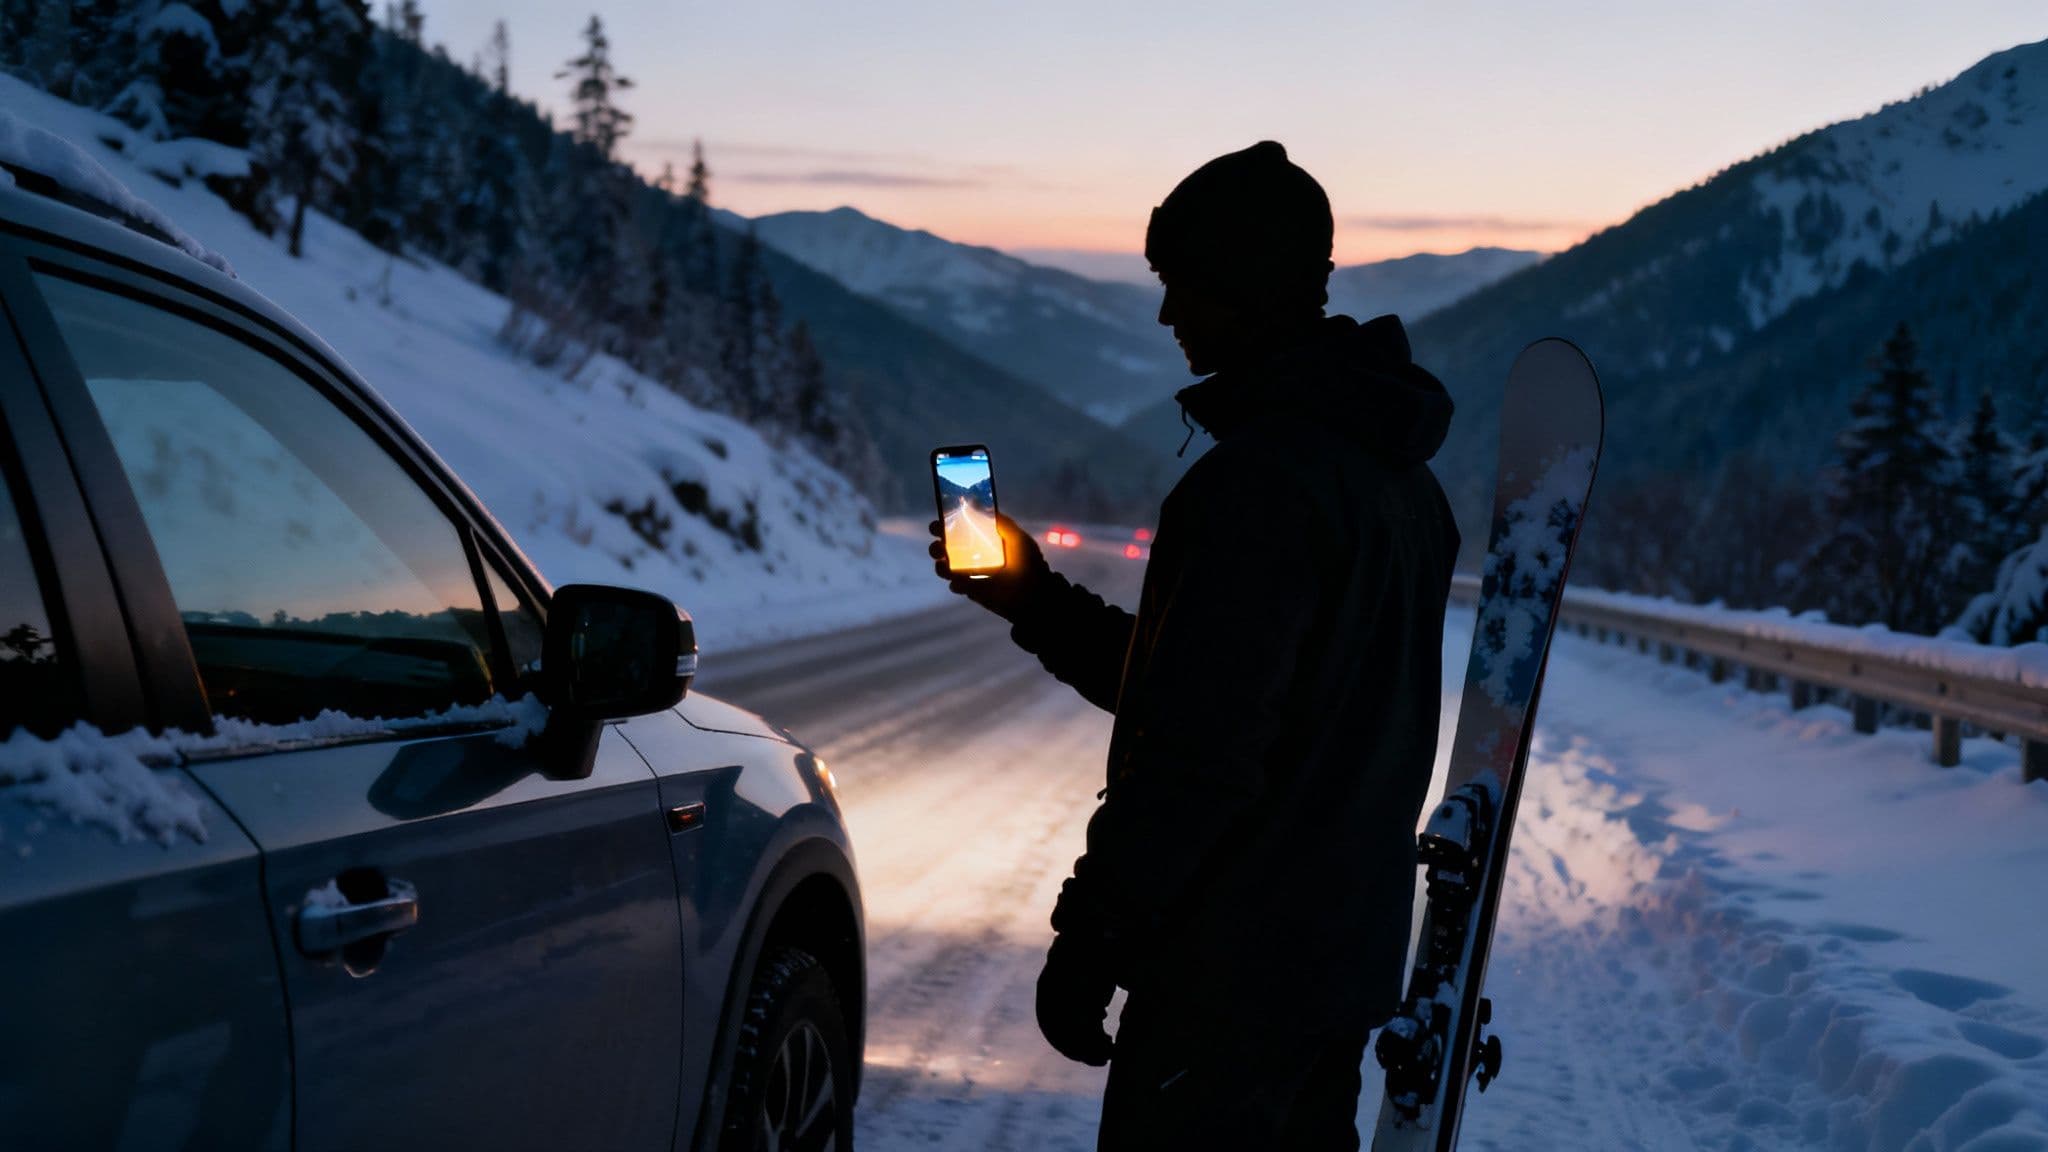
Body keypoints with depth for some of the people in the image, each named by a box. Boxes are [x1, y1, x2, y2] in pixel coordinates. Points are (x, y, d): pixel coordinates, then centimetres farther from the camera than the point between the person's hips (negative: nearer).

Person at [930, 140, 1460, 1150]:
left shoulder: (1259, 478, -20)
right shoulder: (1392, 475, 14)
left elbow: (1199, 746, -24)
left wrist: (1091, 933, -17)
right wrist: (1039, 603, 16)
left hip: (1231, 972, -10)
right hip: (1348, 956, 10)